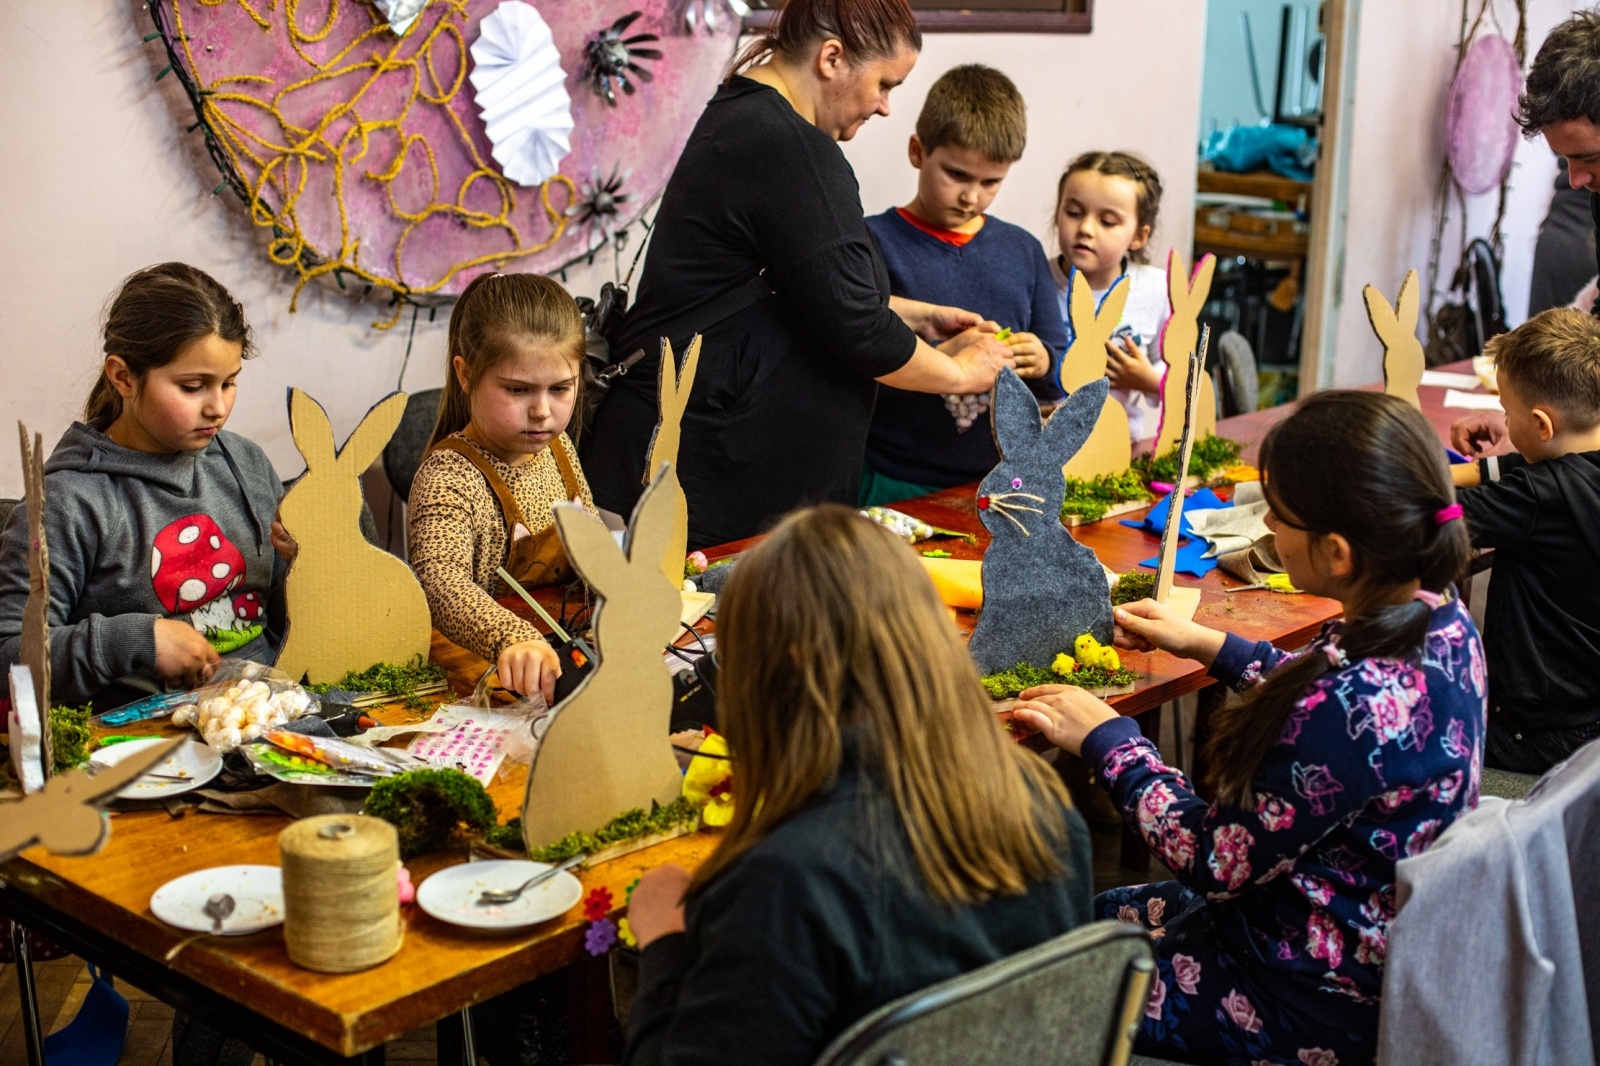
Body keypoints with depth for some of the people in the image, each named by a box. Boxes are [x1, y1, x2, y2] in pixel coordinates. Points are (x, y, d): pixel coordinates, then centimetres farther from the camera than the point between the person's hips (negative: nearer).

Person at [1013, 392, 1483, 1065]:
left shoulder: (1356, 702, -36)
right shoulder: (1442, 619, -9)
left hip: (1323, 1009, -9)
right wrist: (1212, 646, 13)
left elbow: (1214, 862, -23)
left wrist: (1107, 739, -11)